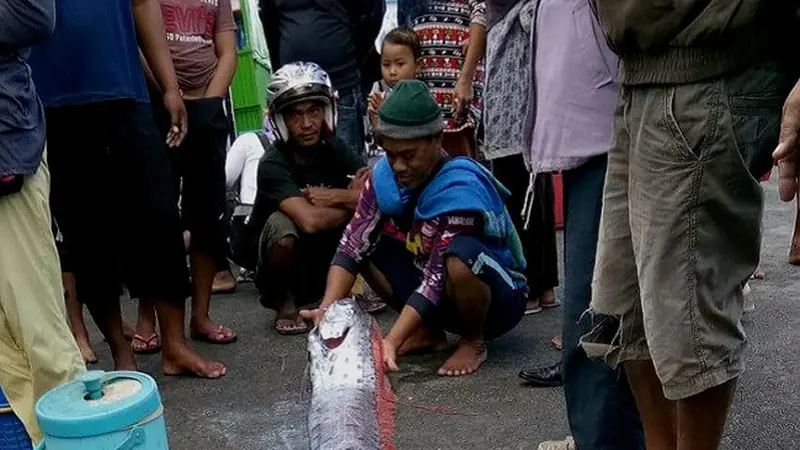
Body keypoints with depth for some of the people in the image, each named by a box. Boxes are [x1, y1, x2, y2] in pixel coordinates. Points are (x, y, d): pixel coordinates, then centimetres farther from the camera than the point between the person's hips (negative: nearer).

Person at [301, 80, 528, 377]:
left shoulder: (459, 189, -29)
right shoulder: (384, 176, -11)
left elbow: (438, 275, -33)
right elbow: (351, 247, -15)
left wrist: (392, 341, -39)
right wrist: (327, 309, -30)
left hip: (498, 298, -6)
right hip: (438, 295, 6)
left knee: (461, 253, -37)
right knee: (366, 241, -7)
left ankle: (474, 341, -9)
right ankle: (428, 332, 5)